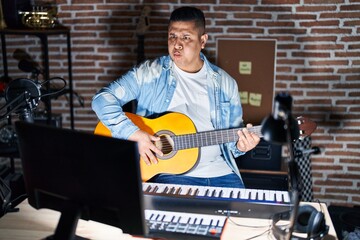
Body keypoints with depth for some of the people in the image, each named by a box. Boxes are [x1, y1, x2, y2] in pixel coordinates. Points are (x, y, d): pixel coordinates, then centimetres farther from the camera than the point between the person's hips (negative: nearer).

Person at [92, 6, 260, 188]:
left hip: (220, 172, 3)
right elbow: (102, 99, -9)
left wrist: (240, 145, -8)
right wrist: (136, 134, -19)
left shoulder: (225, 83, 7)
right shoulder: (150, 73, -2)